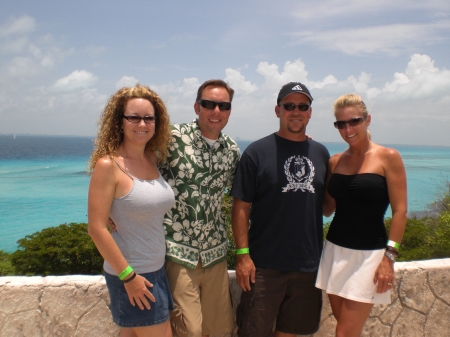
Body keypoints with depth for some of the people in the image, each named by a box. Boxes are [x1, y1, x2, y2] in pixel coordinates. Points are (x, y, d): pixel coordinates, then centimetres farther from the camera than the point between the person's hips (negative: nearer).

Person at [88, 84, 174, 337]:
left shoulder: (153, 160, 4)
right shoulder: (108, 165, -15)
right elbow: (97, 228, -17)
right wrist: (128, 275, -16)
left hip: (157, 270, 6)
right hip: (131, 274, -6)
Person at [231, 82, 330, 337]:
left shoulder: (321, 153, 7)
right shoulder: (258, 151, -6)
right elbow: (241, 207, -7)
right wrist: (243, 254, -12)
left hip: (309, 265, 4)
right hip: (265, 265, -4)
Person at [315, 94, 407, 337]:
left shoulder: (388, 157, -7)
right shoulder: (335, 161, 7)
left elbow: (400, 211, -8)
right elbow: (327, 208, 10)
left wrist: (389, 256, -13)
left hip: (368, 254, -5)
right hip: (335, 251, 5)